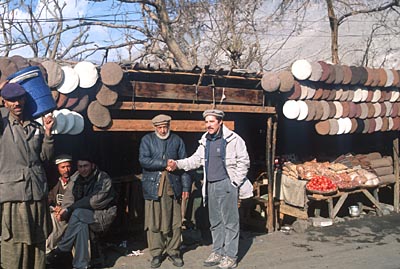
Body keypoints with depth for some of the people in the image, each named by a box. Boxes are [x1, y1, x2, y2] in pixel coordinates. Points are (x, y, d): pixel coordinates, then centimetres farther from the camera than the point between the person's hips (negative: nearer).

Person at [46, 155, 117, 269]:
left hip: (102, 216, -5)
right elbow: (68, 199, 1)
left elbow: (95, 202, -19)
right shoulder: (76, 179, 6)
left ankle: (61, 251, -20)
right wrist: (64, 210, -23)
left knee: (78, 213, -30)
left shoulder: (104, 179, -11)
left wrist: (69, 208, -18)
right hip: (83, 216, 5)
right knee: (81, 224, -29)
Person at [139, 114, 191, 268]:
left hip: (173, 187, 1)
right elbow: (143, 160, -9)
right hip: (153, 186, -1)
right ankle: (156, 254, 14)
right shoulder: (147, 140, 6)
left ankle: (173, 251, 19)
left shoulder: (177, 140, 10)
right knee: (154, 222, 2)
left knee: (175, 222, 5)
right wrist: (165, 164, -12)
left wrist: (186, 186, 1)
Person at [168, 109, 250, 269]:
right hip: (211, 185, 7)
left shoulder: (233, 139, -9)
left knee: (230, 221, -1)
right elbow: (196, 160, 11)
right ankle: (218, 252, 27)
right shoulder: (205, 141, 11)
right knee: (215, 221, 14)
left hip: (226, 184, -7)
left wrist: (235, 182, -8)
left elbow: (243, 161, -7)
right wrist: (178, 164, -2)